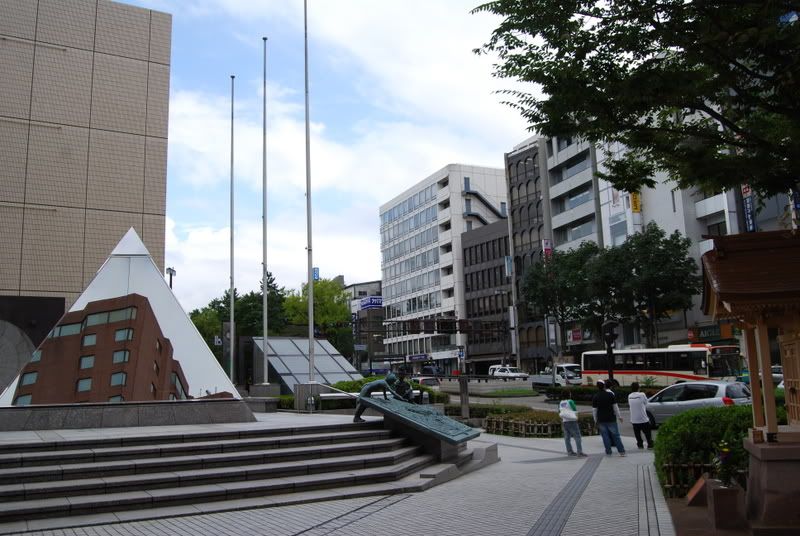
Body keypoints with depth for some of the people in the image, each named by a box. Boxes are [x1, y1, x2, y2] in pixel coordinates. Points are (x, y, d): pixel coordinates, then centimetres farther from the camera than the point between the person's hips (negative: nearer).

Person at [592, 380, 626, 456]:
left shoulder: (595, 397, -4)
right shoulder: (610, 395, -5)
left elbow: (594, 410, -1)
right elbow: (615, 407, -2)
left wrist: (596, 420, 8)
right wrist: (619, 416, 7)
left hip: (601, 420, 0)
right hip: (611, 418, 0)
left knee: (605, 436, 6)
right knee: (615, 435, 6)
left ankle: (608, 452, 8)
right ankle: (621, 451, 6)